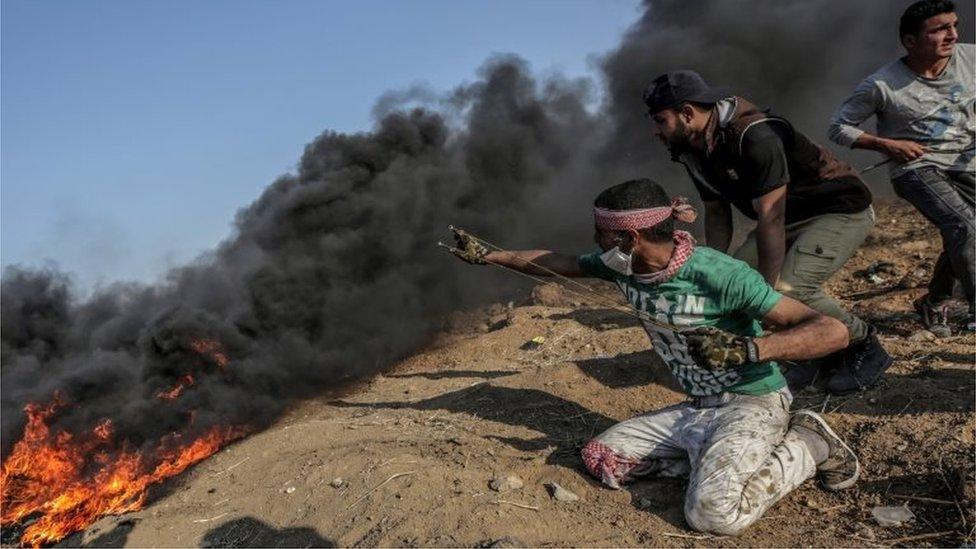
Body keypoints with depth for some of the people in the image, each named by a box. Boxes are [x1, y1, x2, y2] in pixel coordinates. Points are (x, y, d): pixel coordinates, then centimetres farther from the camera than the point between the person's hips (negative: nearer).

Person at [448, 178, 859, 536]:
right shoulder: (620, 266, -6)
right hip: (696, 408, 7)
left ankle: (805, 447, -3)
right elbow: (556, 263, 12)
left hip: (752, 404, -7)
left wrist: (748, 348, -43)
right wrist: (487, 255, 14)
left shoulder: (720, 275, -27)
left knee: (712, 511, -29)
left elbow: (833, 331, -29)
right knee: (601, 458, 2)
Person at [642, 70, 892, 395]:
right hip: (793, 218, 9)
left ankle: (866, 349, 1)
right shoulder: (693, 152, -3)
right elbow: (717, 214, 6)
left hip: (845, 210, -9)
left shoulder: (755, 136, -31)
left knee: (787, 289, -26)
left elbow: (770, 219, -31)